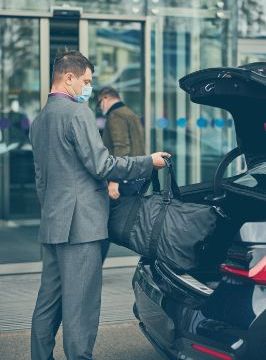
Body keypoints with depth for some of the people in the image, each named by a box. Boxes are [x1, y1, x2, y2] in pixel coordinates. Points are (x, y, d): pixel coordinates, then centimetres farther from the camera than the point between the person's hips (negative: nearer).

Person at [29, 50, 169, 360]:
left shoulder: (38, 121, 17)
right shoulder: (77, 112, -11)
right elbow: (102, 166, -15)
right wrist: (149, 162, -4)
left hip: (51, 225, 9)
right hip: (80, 224, -9)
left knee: (48, 303, 13)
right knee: (80, 306, -6)